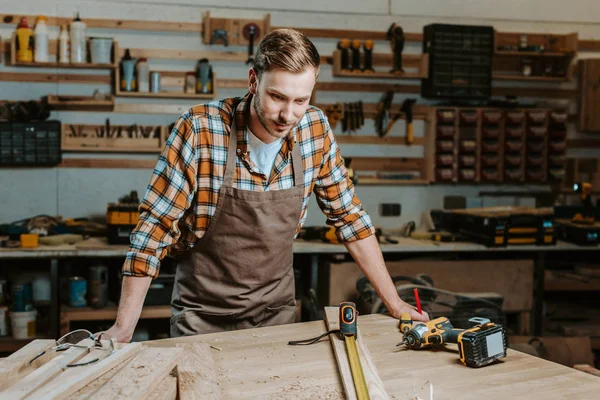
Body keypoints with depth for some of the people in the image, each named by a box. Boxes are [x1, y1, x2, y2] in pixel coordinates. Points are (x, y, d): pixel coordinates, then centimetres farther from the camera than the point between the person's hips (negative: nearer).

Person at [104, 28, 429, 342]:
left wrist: (393, 302, -1)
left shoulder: (315, 129, -11)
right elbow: (155, 226, -18)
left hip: (277, 309, 3)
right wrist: (123, 327, -21)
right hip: (203, 315, -3)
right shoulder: (199, 129, -22)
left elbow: (348, 217, -1)